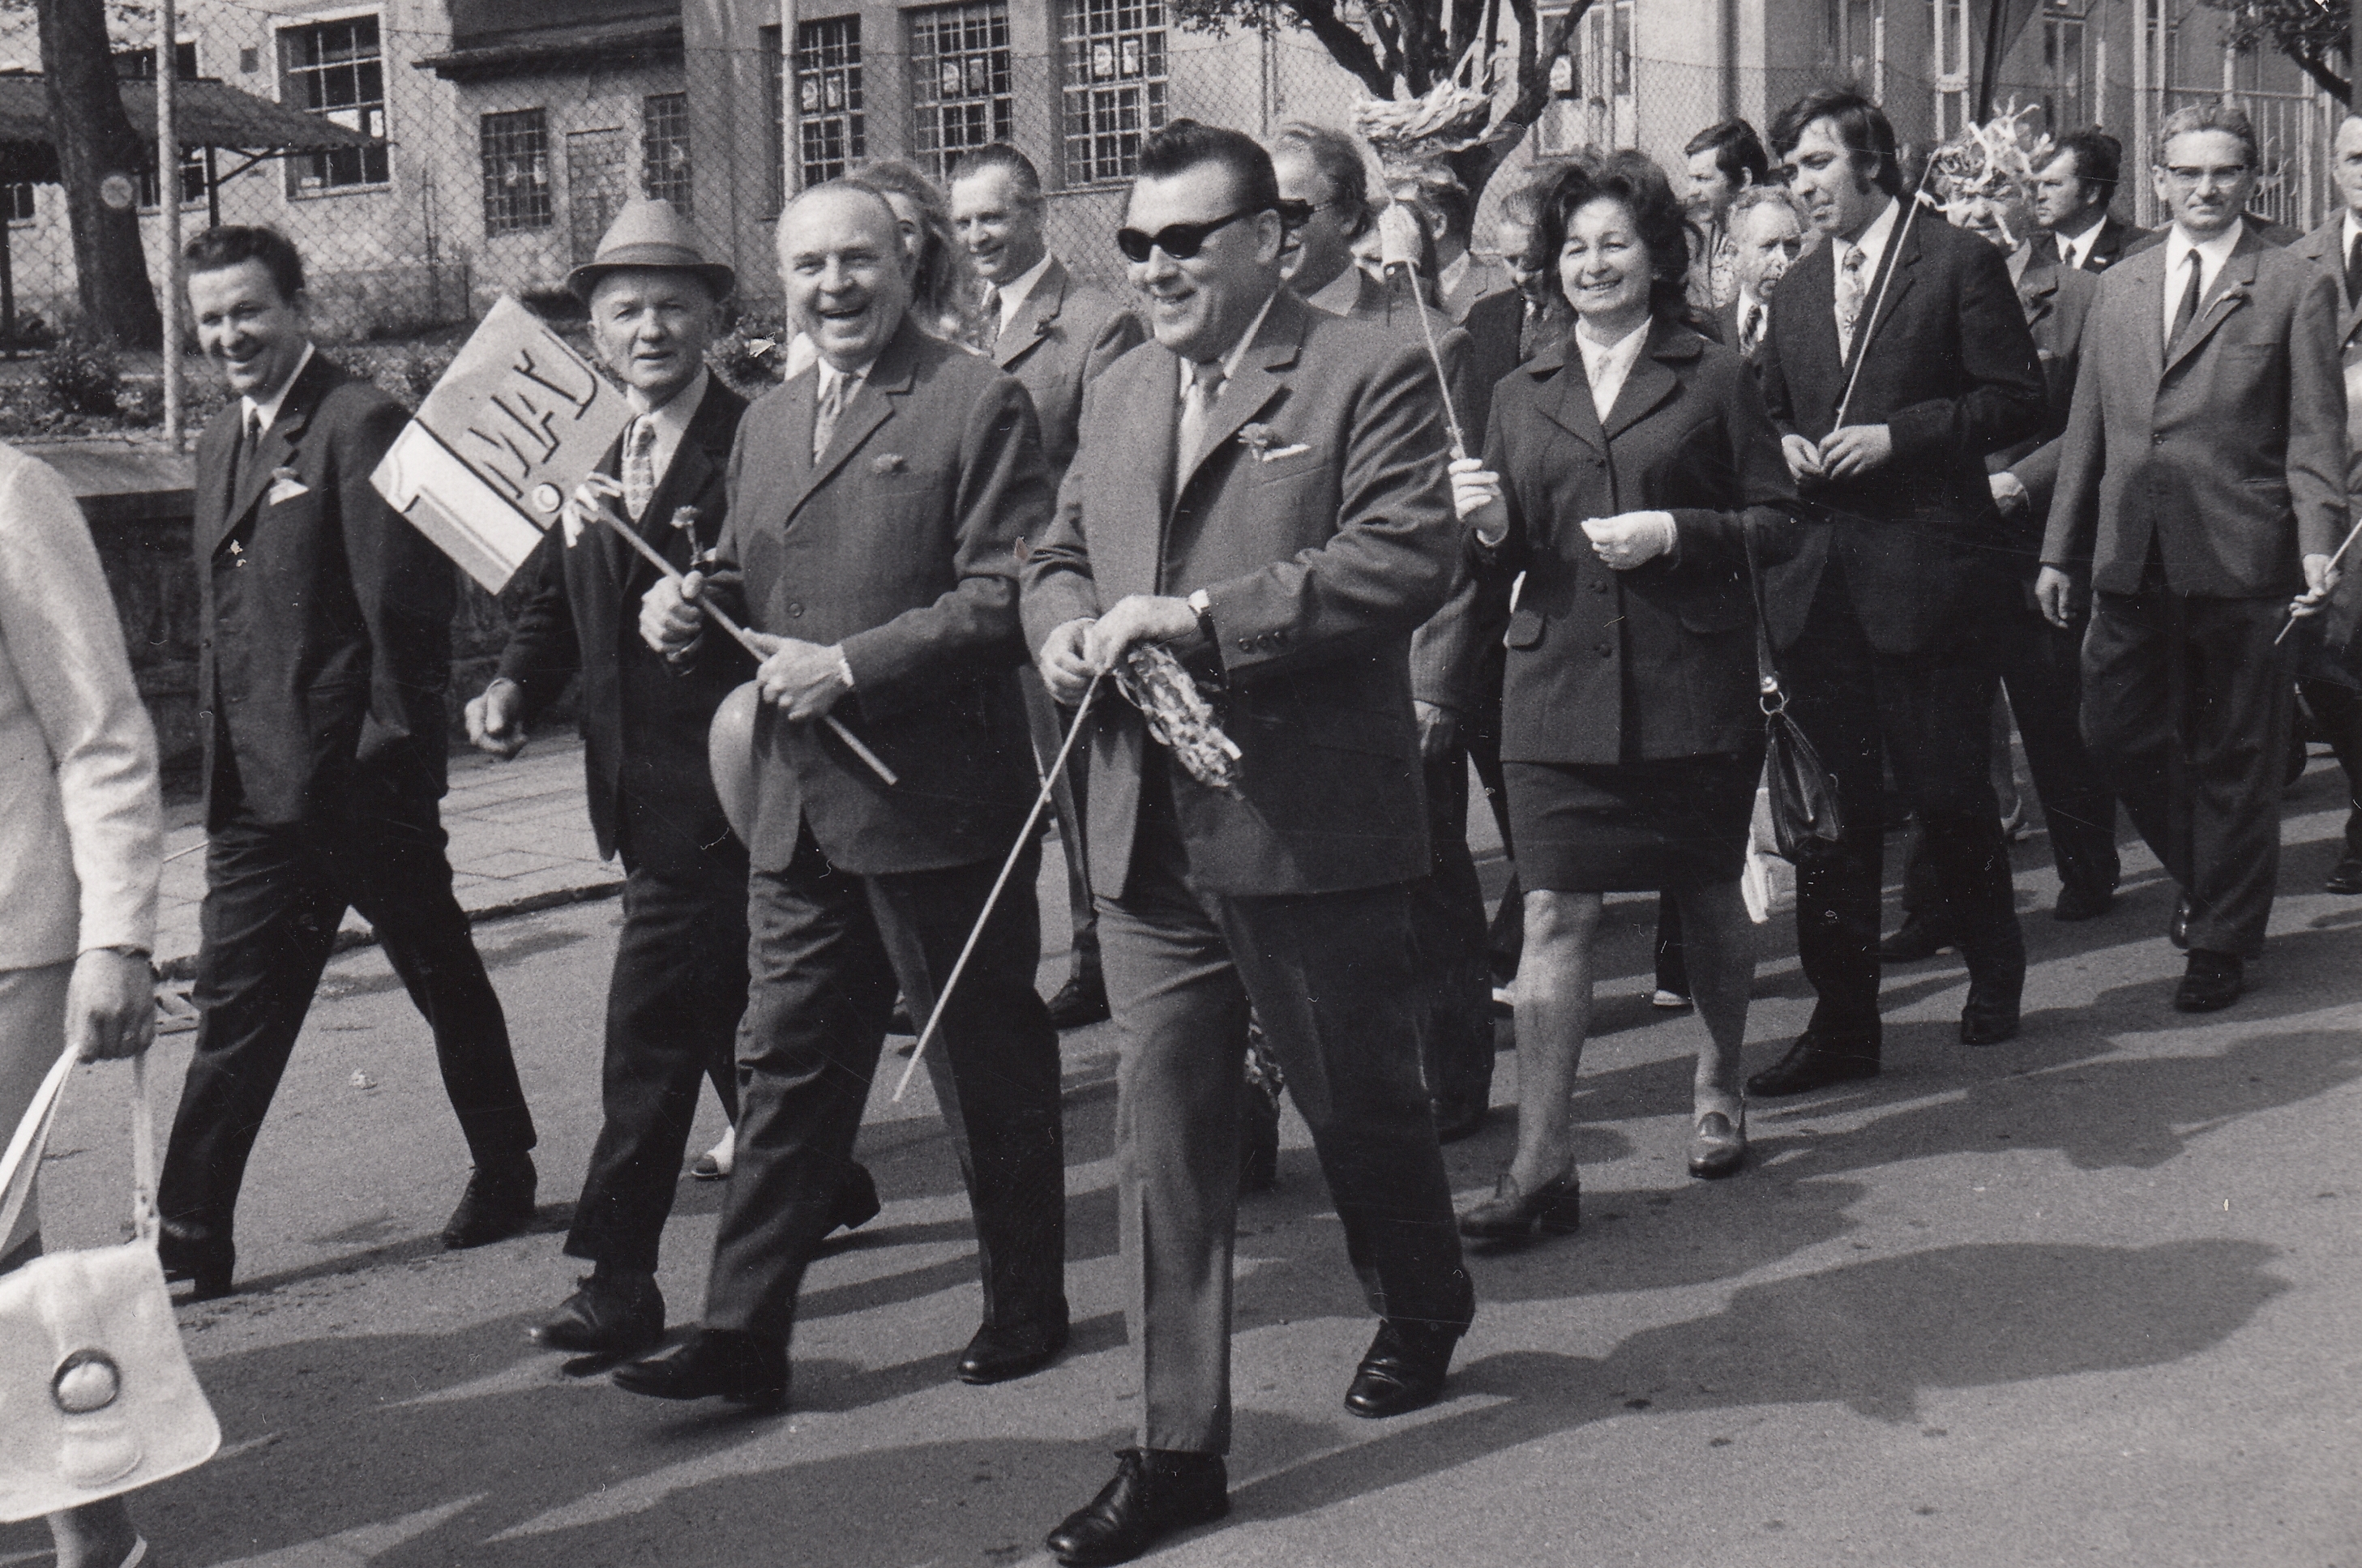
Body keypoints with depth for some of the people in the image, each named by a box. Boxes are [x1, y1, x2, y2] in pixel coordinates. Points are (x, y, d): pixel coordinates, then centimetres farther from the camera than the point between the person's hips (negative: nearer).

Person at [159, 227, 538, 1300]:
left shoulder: (361, 425, -11)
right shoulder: (222, 442, 15)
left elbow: (406, 601, -16)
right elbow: (222, 615, 18)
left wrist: (391, 749, -17)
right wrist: (222, 759, 13)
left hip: (362, 780, -7)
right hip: (257, 791, 7)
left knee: (442, 979, 10)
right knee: (236, 1009, 6)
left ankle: (506, 1174, 27)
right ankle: (190, 1239, 8)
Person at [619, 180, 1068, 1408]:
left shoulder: (977, 404, -6)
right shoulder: (765, 427, 16)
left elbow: (1007, 599, -14)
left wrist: (853, 666, -18)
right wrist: (689, 612, 1)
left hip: (937, 798, -6)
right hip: (797, 812, 6)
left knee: (989, 1067, 8)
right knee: (785, 1071, 7)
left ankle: (1025, 1307, 24)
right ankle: (741, 1334, 11)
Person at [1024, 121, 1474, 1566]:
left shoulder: (1372, 376, -6)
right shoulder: (1119, 396, 16)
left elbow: (1409, 557, -18)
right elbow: (1059, 558, 22)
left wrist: (1202, 615, -22)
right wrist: (1069, 626, -3)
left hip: (1315, 831, -5)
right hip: (1149, 838, 5)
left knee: (1362, 1104, 13)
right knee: (1163, 1139, 3)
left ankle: (1425, 1310, 42)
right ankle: (1180, 1449, 10)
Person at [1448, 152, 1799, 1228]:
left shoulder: (1714, 379, 3)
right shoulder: (1524, 395, 12)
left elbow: (1778, 523, 1)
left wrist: (1675, 533, -14)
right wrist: (1487, 526, -7)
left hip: (1692, 684, -1)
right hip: (1558, 688, 2)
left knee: (1708, 898, 12)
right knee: (1556, 913, -5)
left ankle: (1719, 1084, 36)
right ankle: (1542, 1164, -5)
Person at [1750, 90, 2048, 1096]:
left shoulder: (1959, 265, -1)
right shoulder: (1794, 291, 16)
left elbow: (2017, 402, -5)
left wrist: (1897, 434, -14)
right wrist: (1784, 445, 3)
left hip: (1925, 568, -5)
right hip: (1816, 580, 5)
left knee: (1947, 789, 3)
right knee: (1828, 801, 3)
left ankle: (1994, 975, 28)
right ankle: (1843, 1022, 9)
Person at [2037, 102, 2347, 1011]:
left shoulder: (2296, 288, 1)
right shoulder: (2118, 288, 14)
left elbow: (2315, 434, -4)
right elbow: (2088, 427, 16)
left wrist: (2318, 545, -16)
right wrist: (2061, 550, 13)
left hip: (2241, 561, -4)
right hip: (2130, 560, 4)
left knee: (2234, 758, 4)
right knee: (2116, 733, 5)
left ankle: (2222, 942, 17)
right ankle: (2209, 877, 30)